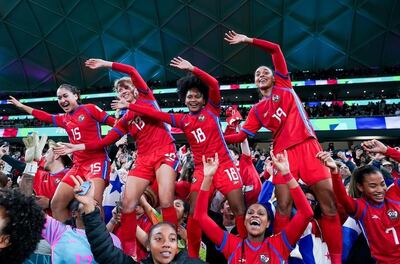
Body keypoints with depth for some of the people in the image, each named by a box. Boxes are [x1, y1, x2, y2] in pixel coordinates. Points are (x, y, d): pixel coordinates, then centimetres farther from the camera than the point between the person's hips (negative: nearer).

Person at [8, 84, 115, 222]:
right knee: (56, 204, 3)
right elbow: (44, 117, 35)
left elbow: (114, 122, -3)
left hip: (97, 160, -7)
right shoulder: (64, 119, 20)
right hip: (78, 165, 8)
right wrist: (21, 106, 43)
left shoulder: (89, 108, 0)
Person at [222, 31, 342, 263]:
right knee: (283, 207, -3)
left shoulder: (284, 85, 14)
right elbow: (242, 136, 12)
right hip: (283, 153, 2)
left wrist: (247, 40, 7)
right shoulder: (257, 109, 18)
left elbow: (276, 49, 8)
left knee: (330, 202, -4)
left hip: (307, 145, -1)